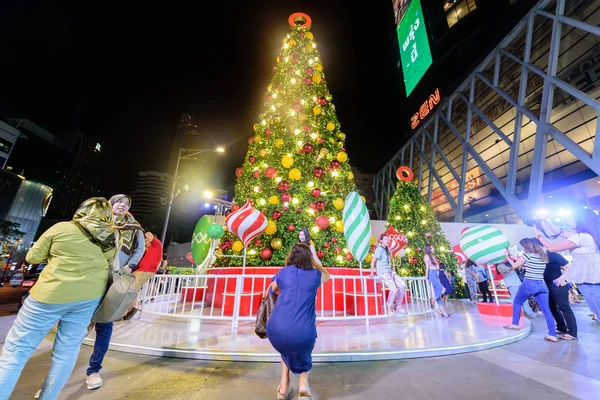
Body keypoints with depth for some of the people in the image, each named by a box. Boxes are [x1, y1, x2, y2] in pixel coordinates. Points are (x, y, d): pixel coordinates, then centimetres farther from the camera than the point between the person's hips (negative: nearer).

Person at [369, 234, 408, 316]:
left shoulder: (386, 249, 17)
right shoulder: (379, 249, -8)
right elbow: (373, 261, -11)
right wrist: (372, 273, -13)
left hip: (390, 272, 9)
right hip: (383, 273, -9)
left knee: (403, 286, -2)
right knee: (394, 289, -20)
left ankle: (397, 305, 12)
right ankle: (389, 308, 2)